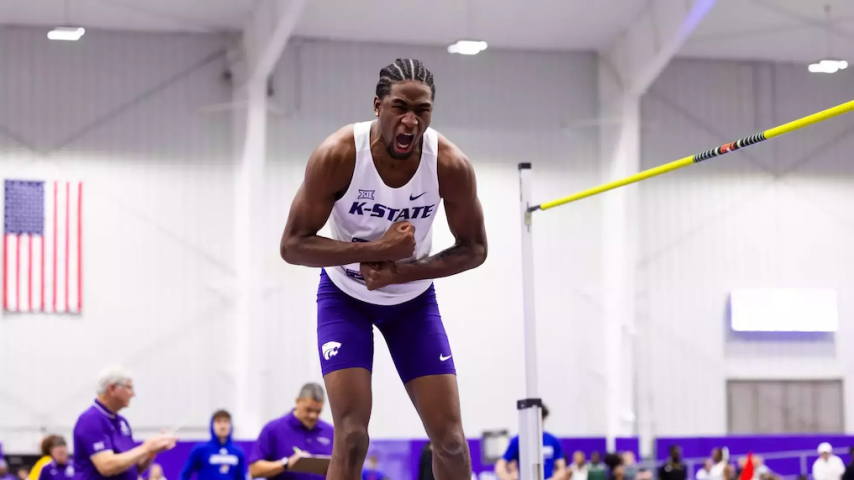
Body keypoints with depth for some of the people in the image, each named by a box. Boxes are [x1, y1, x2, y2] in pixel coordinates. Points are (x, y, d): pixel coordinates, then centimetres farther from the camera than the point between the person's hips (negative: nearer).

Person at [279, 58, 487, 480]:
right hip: (345, 297, -2)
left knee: (450, 437, -1)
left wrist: (404, 271, -25)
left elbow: (474, 249, -10)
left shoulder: (451, 165, -23)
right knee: (351, 435, -16)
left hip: (414, 299, 2)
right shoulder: (337, 156, -28)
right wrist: (375, 249, -34)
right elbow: (292, 245, -23)